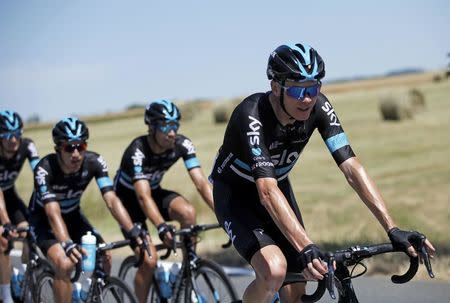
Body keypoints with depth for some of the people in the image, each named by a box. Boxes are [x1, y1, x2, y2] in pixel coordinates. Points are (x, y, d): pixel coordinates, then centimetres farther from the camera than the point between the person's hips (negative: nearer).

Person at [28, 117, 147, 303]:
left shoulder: (94, 162, -22)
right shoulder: (45, 169, -32)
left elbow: (111, 200, -30)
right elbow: (53, 213, -42)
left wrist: (133, 231, -44)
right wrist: (67, 244, -57)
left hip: (73, 216, 4)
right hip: (43, 220, -4)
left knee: (104, 260, -14)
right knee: (65, 264, -28)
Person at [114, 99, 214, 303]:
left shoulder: (182, 145, -20)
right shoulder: (137, 151, -32)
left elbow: (201, 183, -25)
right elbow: (143, 196, -42)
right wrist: (161, 227, -58)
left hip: (155, 191, 4)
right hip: (128, 200, -4)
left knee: (188, 212, -28)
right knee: (149, 262, -15)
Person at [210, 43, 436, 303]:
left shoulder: (319, 107, -21)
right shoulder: (252, 114, -35)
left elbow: (351, 167, -26)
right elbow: (267, 190, -46)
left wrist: (393, 229, -36)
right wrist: (306, 247, -57)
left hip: (279, 185, 5)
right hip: (235, 195, -5)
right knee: (274, 271, -28)